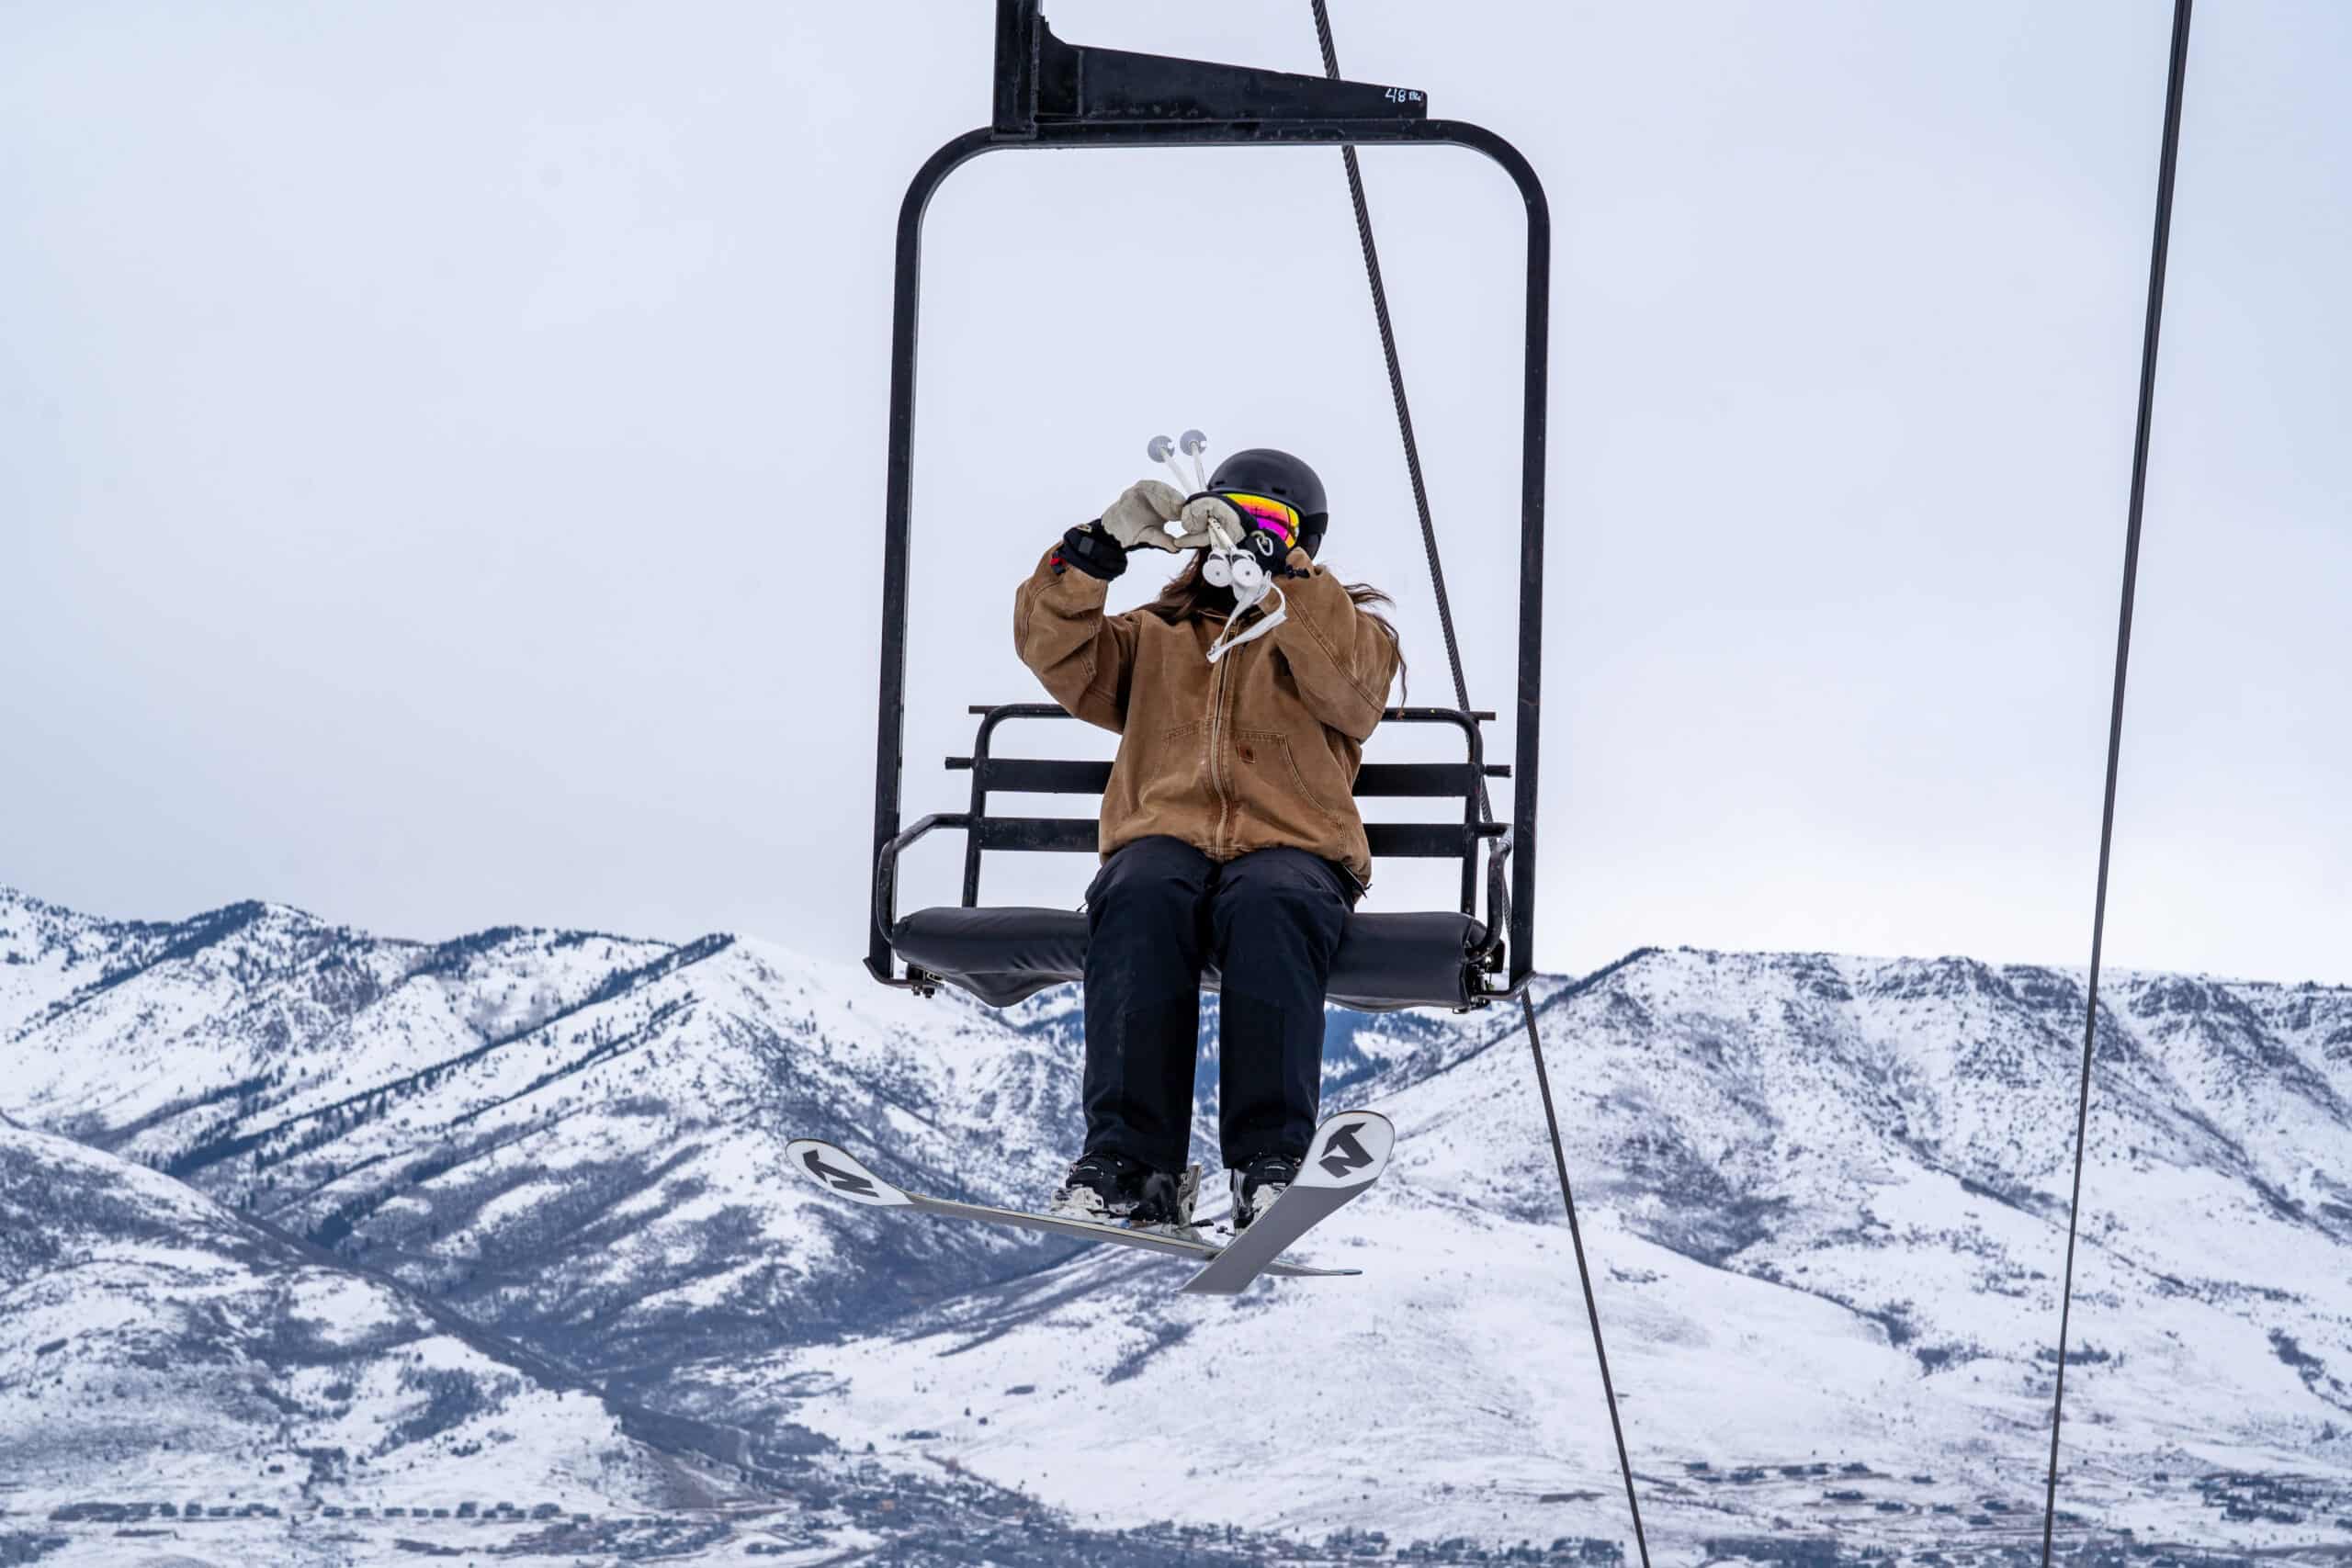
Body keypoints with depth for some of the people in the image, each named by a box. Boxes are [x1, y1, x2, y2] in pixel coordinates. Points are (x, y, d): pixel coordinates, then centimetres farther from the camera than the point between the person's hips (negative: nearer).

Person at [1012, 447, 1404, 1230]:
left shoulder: (1340, 627, 22)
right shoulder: (1154, 639, 29)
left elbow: (1351, 672, -4)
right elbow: (1054, 645, 10)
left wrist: (1264, 563, -14)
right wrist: (1105, 543, -4)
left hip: (1291, 849, -1)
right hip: (1164, 838, 2)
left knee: (1270, 906, -38)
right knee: (1140, 902, -35)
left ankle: (1272, 1161, -41)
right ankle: (1131, 1164, -41)